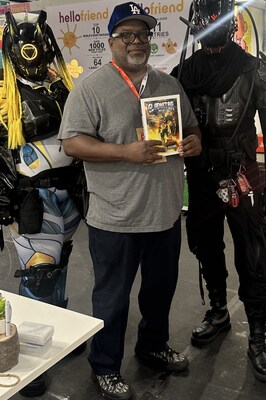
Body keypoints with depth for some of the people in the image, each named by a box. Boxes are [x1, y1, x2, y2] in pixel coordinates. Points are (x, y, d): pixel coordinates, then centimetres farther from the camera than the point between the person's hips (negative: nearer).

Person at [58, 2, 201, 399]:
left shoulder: (169, 83, 10)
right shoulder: (91, 87, -9)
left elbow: (190, 127, 19)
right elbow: (72, 142, -15)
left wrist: (195, 142, -5)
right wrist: (127, 151, -25)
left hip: (166, 212, 6)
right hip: (116, 218, -6)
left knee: (161, 287, 22)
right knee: (113, 298, 10)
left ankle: (154, 345, 46)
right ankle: (105, 368, 31)